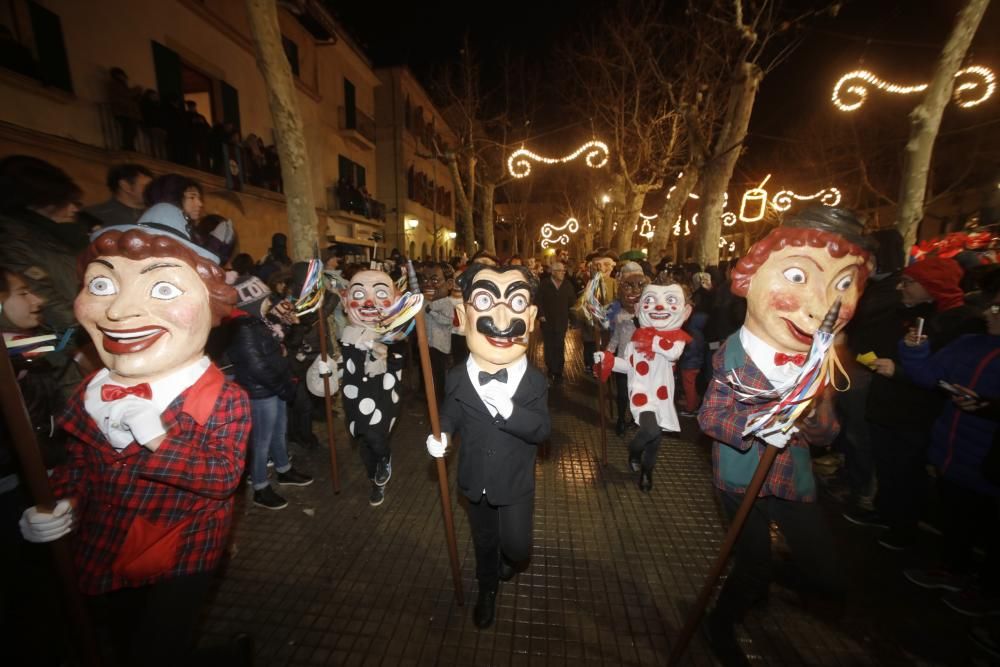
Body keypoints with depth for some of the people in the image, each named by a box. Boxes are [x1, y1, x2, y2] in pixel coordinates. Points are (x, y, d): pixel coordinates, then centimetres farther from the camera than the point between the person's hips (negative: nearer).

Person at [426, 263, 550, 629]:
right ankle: (487, 589, 52)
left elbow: (542, 430, -22)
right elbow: (450, 416, 0)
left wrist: (508, 409, -36)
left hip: (516, 481, -1)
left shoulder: (535, 381, -16)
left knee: (516, 545, 11)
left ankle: (510, 560, 49)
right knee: (484, 542, 23)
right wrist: (440, 436, -20)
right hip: (476, 478, 2)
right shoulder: (457, 378, -13)